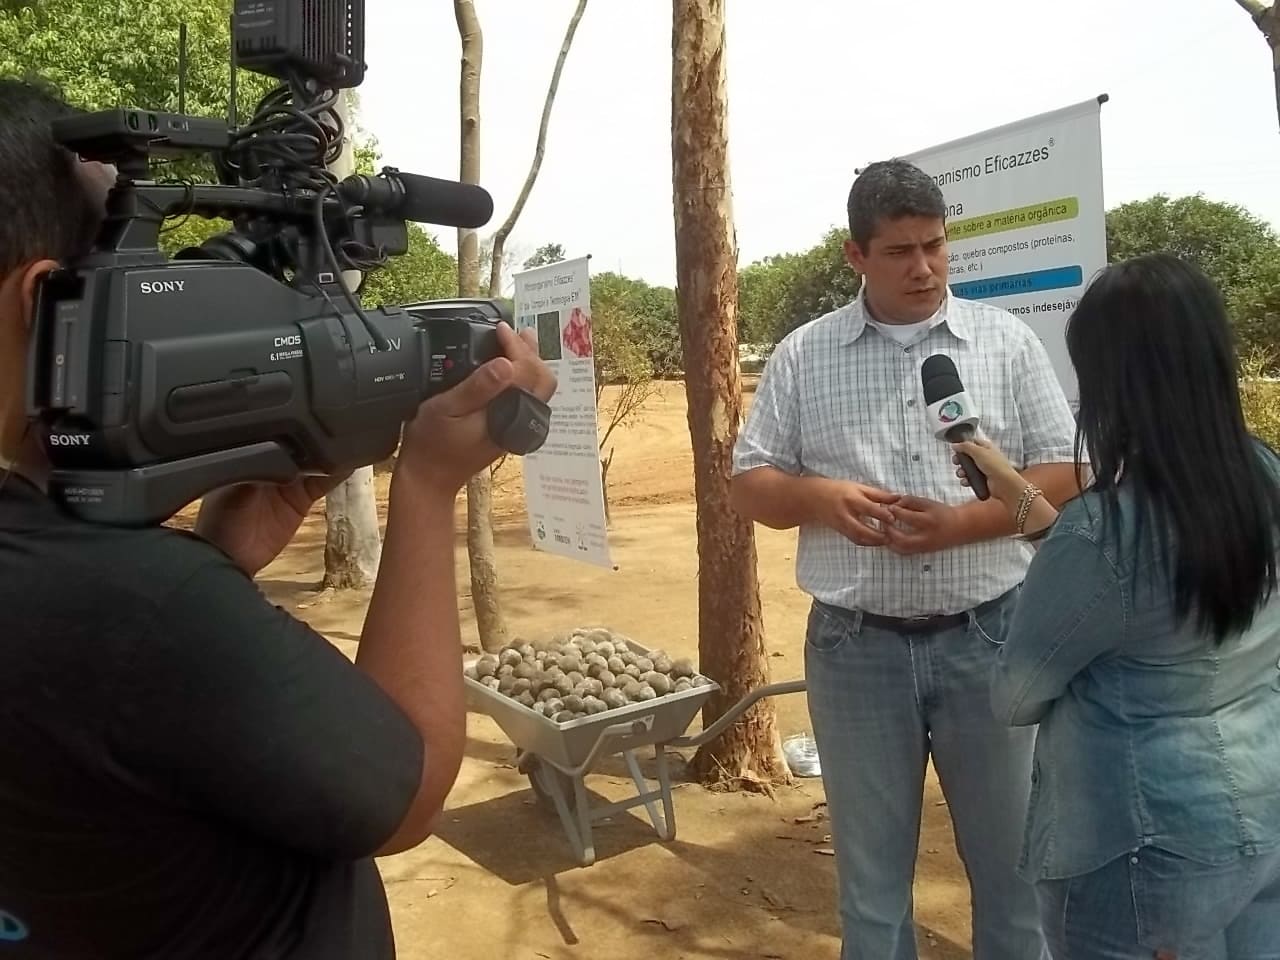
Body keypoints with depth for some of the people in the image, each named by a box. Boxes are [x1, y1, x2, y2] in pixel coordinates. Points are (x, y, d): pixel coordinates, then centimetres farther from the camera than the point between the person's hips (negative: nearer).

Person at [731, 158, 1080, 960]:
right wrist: (819, 496, -17)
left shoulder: (1008, 341, 2)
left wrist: (963, 521, -16)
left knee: (1011, 860, 16)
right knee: (872, 871, 16)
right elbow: (751, 482, 4)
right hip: (856, 647, 0)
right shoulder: (803, 355, 2)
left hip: (987, 637, 1)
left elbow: (1066, 473, 1)